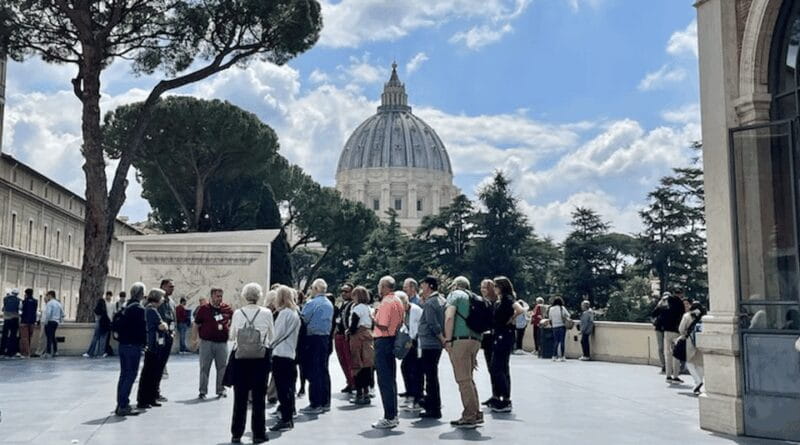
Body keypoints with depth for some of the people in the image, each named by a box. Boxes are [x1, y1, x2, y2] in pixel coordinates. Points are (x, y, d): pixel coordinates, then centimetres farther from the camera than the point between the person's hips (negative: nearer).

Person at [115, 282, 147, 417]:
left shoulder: (125, 307, 12)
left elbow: (117, 325, 15)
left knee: (124, 374, 14)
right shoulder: (139, 309, -14)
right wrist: (145, 343, -5)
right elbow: (142, 328, -16)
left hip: (122, 345, 8)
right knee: (131, 375, -3)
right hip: (134, 345, -8)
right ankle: (123, 406, -4)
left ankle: (120, 405, 19)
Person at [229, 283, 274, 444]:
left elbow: (232, 335, 7)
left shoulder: (237, 313, -4)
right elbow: (271, 336, 2)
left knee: (240, 397, 10)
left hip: (240, 356, 1)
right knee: (259, 397, 7)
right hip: (261, 357, -1)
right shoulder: (266, 313, -8)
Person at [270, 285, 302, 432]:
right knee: (287, 387, 14)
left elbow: (278, 334, -13)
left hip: (280, 354, -9)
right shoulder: (294, 313, 14)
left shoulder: (284, 313, -12)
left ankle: (285, 420, -2)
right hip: (290, 354, 9)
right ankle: (288, 417, 20)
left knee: (282, 387, -5)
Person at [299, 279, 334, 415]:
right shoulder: (330, 304, 11)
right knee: (324, 370, 12)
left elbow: (303, 320, -12)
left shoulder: (312, 303, -13)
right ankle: (325, 403, 16)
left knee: (313, 372, -4)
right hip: (325, 338, 7)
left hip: (312, 339, -7)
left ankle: (315, 405, -3)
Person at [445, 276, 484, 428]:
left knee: (463, 380, -4)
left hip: (460, 340, -8)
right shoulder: (475, 298, 23)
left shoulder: (455, 294, 1)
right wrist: (474, 354, 26)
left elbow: (449, 317, -14)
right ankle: (476, 414, 20)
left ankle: (470, 417, -3)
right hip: (475, 340, 8)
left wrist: (448, 340, -11)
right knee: (468, 379, 17)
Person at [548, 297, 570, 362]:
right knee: (562, 341, 0)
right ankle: (562, 356, -2)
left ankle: (554, 356, 9)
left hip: (554, 327, 3)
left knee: (555, 341, 10)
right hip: (562, 326, -3)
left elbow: (550, 318, 6)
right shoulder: (562, 308, -5)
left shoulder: (551, 309, 2)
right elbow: (568, 315, 1)